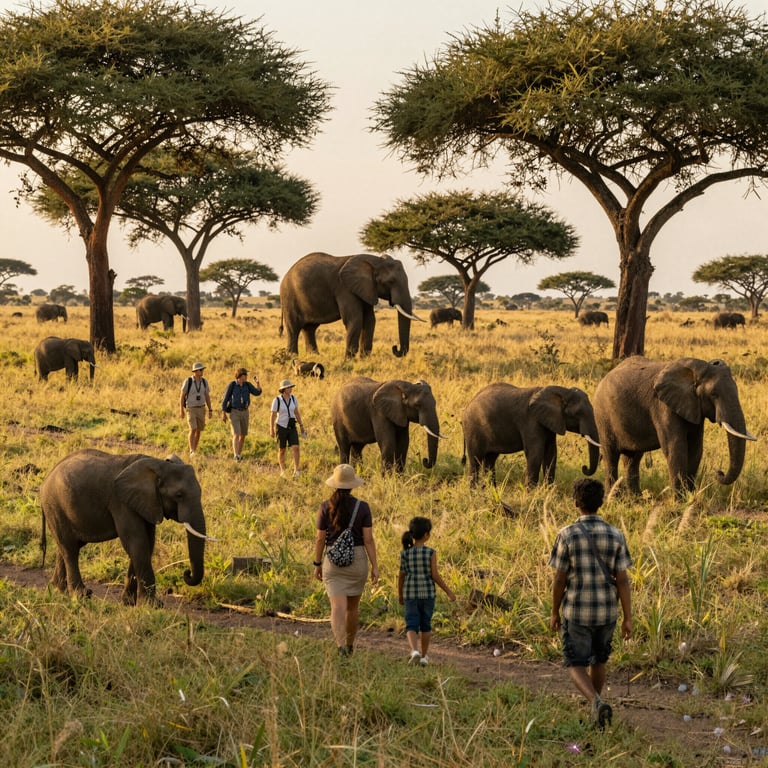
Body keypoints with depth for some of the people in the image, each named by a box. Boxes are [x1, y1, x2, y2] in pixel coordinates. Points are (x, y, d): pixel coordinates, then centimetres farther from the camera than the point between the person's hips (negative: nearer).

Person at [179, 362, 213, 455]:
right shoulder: (187, 381, -13)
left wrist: (210, 410, 1)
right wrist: (181, 411, -8)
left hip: (201, 409, 4)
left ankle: (194, 450, 22)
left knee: (198, 431, 8)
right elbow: (182, 396, -7)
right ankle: (192, 452, -16)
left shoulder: (204, 382, 0)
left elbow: (207, 397, 6)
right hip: (191, 409, -4)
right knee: (193, 430, -17)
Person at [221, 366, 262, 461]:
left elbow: (257, 393, -10)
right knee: (236, 434, -17)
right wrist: (223, 413, -10)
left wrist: (257, 383, -24)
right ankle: (236, 456, -23)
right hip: (234, 412, -5)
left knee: (243, 435, 11)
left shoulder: (247, 385, 2)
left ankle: (239, 454, 30)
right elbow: (225, 398, -7)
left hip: (244, 412, 5)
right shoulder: (232, 385, -9)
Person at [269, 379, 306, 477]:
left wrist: (301, 426, 9)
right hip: (281, 427, -3)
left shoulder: (293, 398, 1)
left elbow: (297, 413, 10)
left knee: (295, 448, -14)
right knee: (282, 450, 7)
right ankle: (282, 471, 23)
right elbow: (272, 416, -8)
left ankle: (296, 470, -13)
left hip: (292, 427, 3)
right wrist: (271, 430, -10)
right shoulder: (277, 400, -12)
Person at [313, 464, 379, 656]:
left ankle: (341, 645, -28)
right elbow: (368, 539, -8)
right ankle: (349, 645, 35)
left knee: (338, 607, -7)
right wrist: (375, 566, -3)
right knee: (353, 606, 19)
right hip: (357, 560, 1)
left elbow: (320, 538, -2)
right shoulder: (362, 507, -7)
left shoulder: (326, 507, -5)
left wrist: (317, 564, 9)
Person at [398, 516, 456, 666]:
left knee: (411, 626, 1)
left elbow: (401, 576, 4)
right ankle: (424, 656, 22)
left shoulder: (405, 554, -1)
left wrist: (400, 594, 18)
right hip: (428, 593, -1)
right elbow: (435, 575, -10)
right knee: (426, 624, 15)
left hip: (410, 594, 1)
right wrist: (448, 591, -1)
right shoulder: (431, 553, -9)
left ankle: (414, 650, -24)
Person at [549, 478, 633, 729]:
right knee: (599, 660, 24)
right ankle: (594, 707, 37)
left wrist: (554, 612, 6)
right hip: (606, 612, 3)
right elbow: (623, 580, -6)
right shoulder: (616, 536, -6)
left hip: (577, 612, -3)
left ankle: (596, 703, -21)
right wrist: (628, 619, 0)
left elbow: (559, 579, -8)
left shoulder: (567, 535, -12)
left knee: (576, 665, 5)